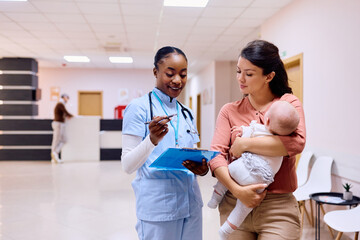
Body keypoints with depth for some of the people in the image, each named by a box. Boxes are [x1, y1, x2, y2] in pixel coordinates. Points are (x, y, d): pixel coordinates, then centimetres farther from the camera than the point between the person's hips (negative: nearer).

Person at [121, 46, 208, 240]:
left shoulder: (186, 113, 12)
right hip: (157, 207, -6)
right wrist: (152, 140, -28)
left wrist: (202, 169, -5)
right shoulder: (139, 107, -8)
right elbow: (128, 166, -11)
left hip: (191, 204, 6)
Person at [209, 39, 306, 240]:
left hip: (277, 208, -2)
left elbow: (297, 143, -18)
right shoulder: (229, 111, 7)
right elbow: (216, 154, -5)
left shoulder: (289, 103, 1)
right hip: (234, 205, 2)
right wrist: (236, 190, -19)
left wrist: (245, 144, -13)